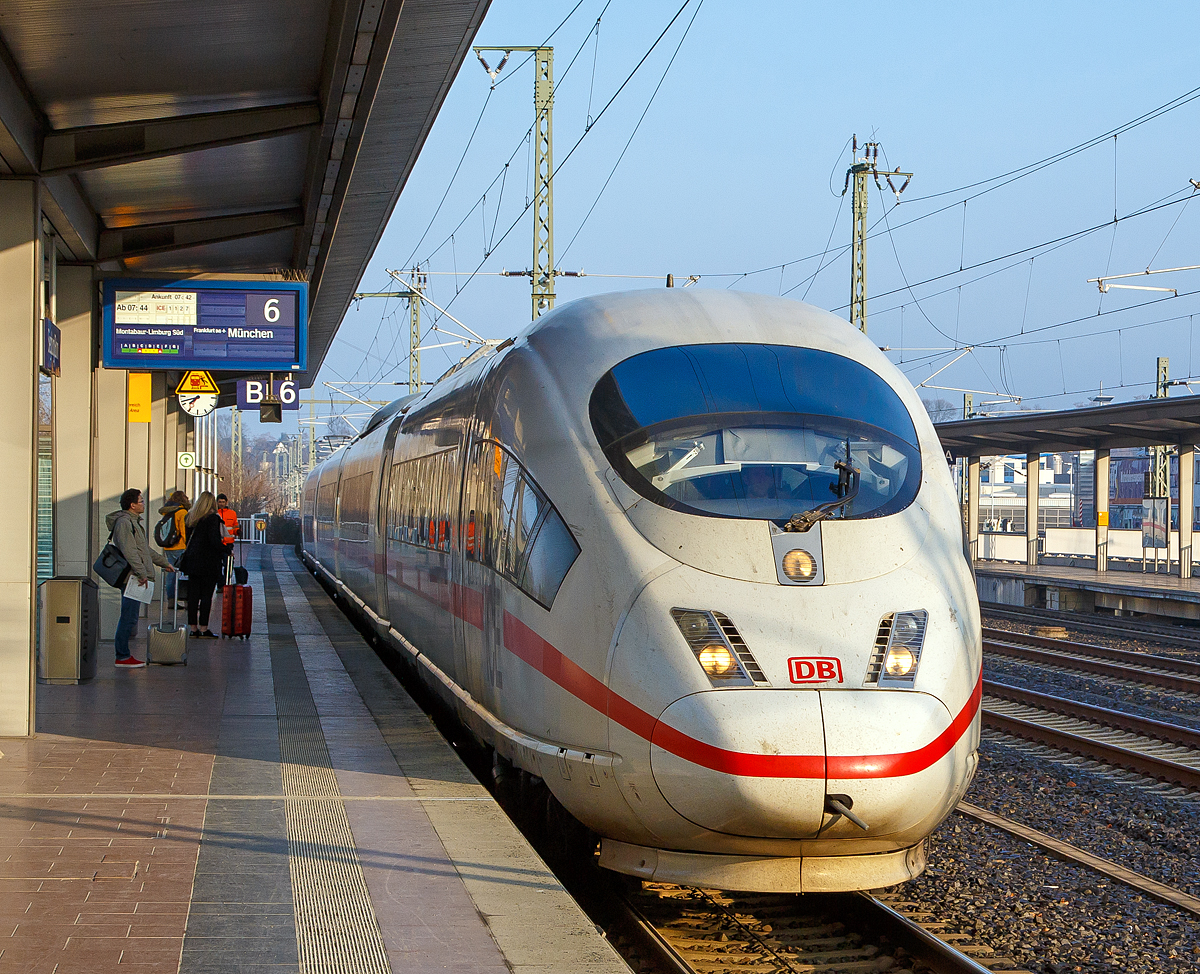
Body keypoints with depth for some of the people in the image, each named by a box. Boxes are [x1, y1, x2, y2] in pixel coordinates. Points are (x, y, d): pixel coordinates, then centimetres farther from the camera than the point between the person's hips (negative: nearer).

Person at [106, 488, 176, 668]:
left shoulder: (134, 521, 21)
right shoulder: (124, 522, -13)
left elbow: (145, 550, 32)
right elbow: (129, 551, -22)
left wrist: (164, 563, 36)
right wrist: (142, 573, -24)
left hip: (136, 578, 11)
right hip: (132, 577, -11)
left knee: (130, 618, 11)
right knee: (129, 618, -9)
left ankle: (124, 654, 15)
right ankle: (122, 657, -6)